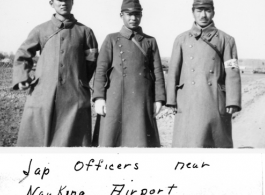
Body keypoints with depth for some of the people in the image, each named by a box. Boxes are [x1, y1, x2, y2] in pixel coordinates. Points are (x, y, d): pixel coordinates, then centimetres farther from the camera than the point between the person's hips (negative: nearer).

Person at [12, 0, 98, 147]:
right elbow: (23, 55, 17)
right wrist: (22, 78, 4)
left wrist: (79, 82, 9)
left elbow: (92, 61, 12)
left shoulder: (84, 32, 8)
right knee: (35, 142, 1)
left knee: (73, 142, 1)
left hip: (74, 98, 0)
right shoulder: (41, 30, 9)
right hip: (43, 97, 1)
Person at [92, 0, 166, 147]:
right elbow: (101, 69, 2)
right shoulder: (112, 39, 9)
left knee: (142, 141, 0)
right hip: (116, 99, -1)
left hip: (142, 100, 1)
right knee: (109, 140, -3)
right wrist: (99, 97, -9)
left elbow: (157, 71, 10)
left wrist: (159, 99, 0)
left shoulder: (150, 41, 14)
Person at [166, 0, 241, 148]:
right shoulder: (182, 40, 10)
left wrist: (233, 102, -10)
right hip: (189, 101, 0)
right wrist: (172, 100, 2)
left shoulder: (226, 40, 6)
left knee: (220, 143, 7)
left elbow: (232, 73, -1)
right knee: (187, 143, -5)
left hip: (216, 101, 0)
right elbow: (174, 71, 8)